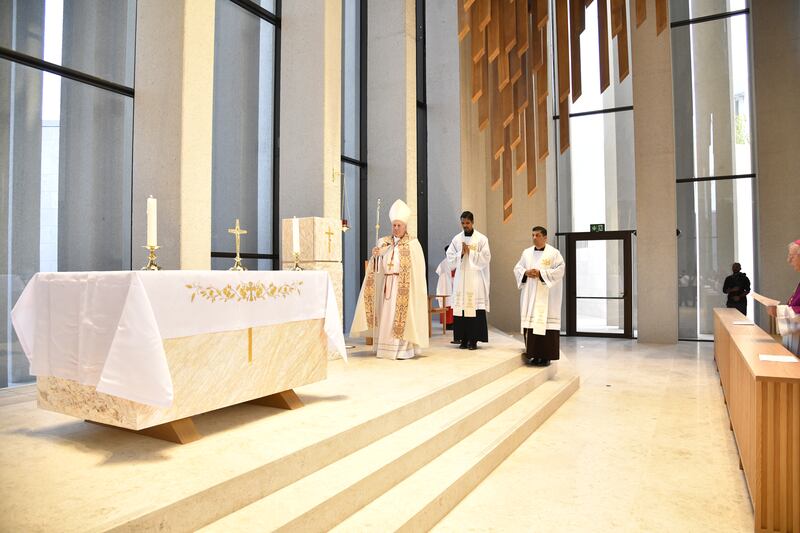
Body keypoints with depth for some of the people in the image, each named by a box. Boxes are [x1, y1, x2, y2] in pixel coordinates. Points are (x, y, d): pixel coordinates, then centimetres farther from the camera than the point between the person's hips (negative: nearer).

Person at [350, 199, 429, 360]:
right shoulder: (384, 242, 10)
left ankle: (404, 349, 0)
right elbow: (376, 268, 5)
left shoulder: (413, 243, -2)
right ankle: (387, 348, 12)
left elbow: (417, 268, -6)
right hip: (386, 285, 4)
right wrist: (375, 255, -16)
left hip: (404, 287, -4)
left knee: (402, 316, -6)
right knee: (386, 316, 4)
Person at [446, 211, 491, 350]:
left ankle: (473, 340, 2)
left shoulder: (482, 239, 1)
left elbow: (485, 258, -5)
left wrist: (470, 251, -9)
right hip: (460, 279, 3)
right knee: (460, 308, 1)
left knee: (475, 310, -5)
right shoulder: (456, 239, 10)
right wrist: (461, 253, -9)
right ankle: (463, 339, 9)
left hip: (476, 280, -3)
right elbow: (450, 259, 7)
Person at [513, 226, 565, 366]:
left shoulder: (554, 253, -2)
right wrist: (526, 272, -9)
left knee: (545, 323, -6)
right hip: (529, 295, 5)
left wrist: (541, 273, -17)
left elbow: (560, 270, -10)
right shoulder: (527, 252, 13)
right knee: (530, 322, 2)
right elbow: (517, 268, 13)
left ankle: (546, 356, 1)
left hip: (546, 296, -5)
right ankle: (534, 354, 11)